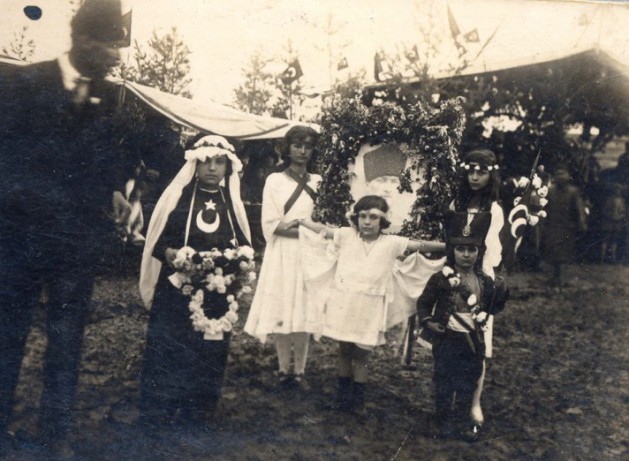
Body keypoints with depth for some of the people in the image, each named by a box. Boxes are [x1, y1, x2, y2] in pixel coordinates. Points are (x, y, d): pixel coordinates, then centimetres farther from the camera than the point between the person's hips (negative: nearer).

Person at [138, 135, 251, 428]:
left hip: (216, 295, 3)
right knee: (166, 352, -1)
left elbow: (243, 245, 12)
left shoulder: (232, 202, 9)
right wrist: (168, 252, -21)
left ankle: (198, 414, 22)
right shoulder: (177, 195, 0)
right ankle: (157, 417, 12)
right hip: (175, 292, -3)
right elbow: (156, 238, -1)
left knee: (208, 356, 8)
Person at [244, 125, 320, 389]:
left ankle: (299, 370, 7)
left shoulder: (318, 182, 9)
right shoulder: (275, 181, 3)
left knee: (304, 312, 0)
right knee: (281, 311, -1)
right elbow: (270, 225, -4)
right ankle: (284, 368, 10)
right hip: (282, 256, -1)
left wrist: (295, 223, -10)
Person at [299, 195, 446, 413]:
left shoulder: (391, 243, -2)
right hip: (343, 304, 1)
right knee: (344, 351, 11)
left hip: (369, 310, -1)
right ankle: (343, 395, 26)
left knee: (361, 355, 7)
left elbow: (420, 245, -3)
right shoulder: (347, 235, 0)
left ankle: (358, 399, 22)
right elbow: (321, 229, 3)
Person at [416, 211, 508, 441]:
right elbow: (424, 302, -2)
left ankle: (463, 420, 28)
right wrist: (427, 321, -15)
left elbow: (492, 308, 8)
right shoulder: (441, 279, -10)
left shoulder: (485, 281, 1)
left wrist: (501, 294, -9)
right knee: (444, 382, 8)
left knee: (468, 383, 14)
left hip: (472, 341, 3)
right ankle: (444, 420, 22)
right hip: (446, 340, -3)